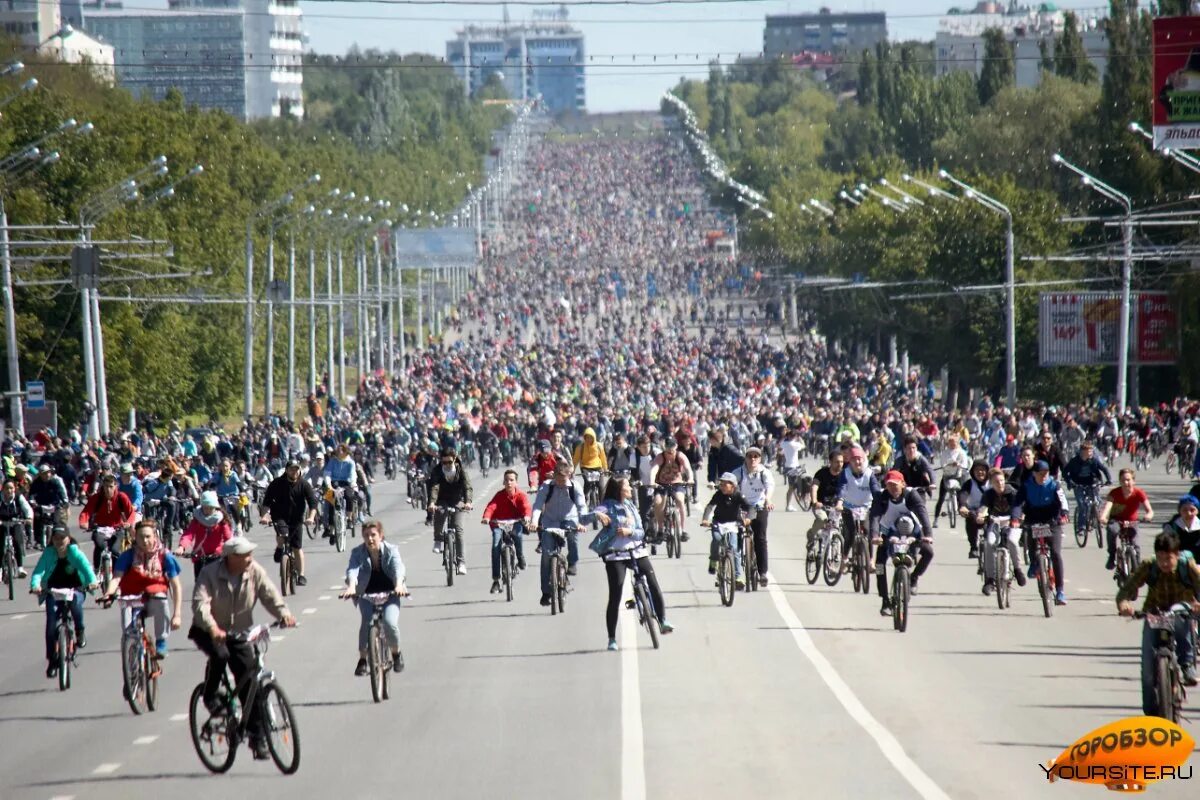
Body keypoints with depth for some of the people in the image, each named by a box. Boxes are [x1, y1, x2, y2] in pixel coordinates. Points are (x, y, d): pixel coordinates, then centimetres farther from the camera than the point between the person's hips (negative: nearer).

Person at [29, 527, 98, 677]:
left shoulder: (75, 552, -10)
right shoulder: (48, 553, -8)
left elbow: (86, 566, -25)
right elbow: (38, 570, -19)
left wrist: (92, 581, -45)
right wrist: (35, 585, -41)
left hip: (75, 589, -1)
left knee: (75, 601, -36)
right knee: (51, 626, -12)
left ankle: (80, 632, -11)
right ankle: (52, 661, -2)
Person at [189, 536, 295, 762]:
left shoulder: (255, 572, -9)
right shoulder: (210, 574, -20)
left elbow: (270, 595, -15)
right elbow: (200, 603, -31)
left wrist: (284, 614, -37)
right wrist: (212, 628, -49)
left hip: (239, 633, 3)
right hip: (210, 632, -3)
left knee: (250, 682, -5)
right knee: (219, 654, -35)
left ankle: (257, 737, 2)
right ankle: (210, 698, -8)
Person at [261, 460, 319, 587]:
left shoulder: (304, 486, -7)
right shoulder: (277, 484, -9)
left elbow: (312, 502, -13)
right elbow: (267, 501, -12)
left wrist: (311, 517, -30)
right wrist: (265, 515, -28)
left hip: (296, 519, 1)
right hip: (280, 517, -1)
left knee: (297, 548, 1)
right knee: (282, 534, -32)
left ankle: (301, 575, 10)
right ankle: (279, 549, 1)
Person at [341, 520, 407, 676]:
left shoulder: (391, 550, -11)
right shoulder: (358, 552, -10)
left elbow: (398, 568, -28)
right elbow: (352, 570, -28)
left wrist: (399, 585, -49)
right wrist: (351, 587, -49)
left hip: (389, 594, -1)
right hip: (366, 595, 1)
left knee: (390, 623, -23)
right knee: (366, 622, -25)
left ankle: (396, 653, 7)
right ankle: (362, 659, -9)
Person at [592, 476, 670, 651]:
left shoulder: (631, 506, 12)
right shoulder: (608, 506, -4)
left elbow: (641, 532, 8)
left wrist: (630, 531, -14)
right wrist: (597, 515, -35)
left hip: (636, 551, 5)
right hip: (615, 555, -5)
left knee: (653, 584, -8)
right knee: (615, 597, -6)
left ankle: (663, 621, 4)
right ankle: (612, 639, 1)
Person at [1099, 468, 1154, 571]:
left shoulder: (1138, 493, -16)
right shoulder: (1115, 493, -17)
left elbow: (1150, 510, -23)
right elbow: (1107, 505, -34)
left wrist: (1148, 516, -49)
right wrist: (1103, 517, -57)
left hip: (1131, 522, 1)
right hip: (1116, 521, -1)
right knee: (1112, 530, -35)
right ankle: (1112, 557, -19)